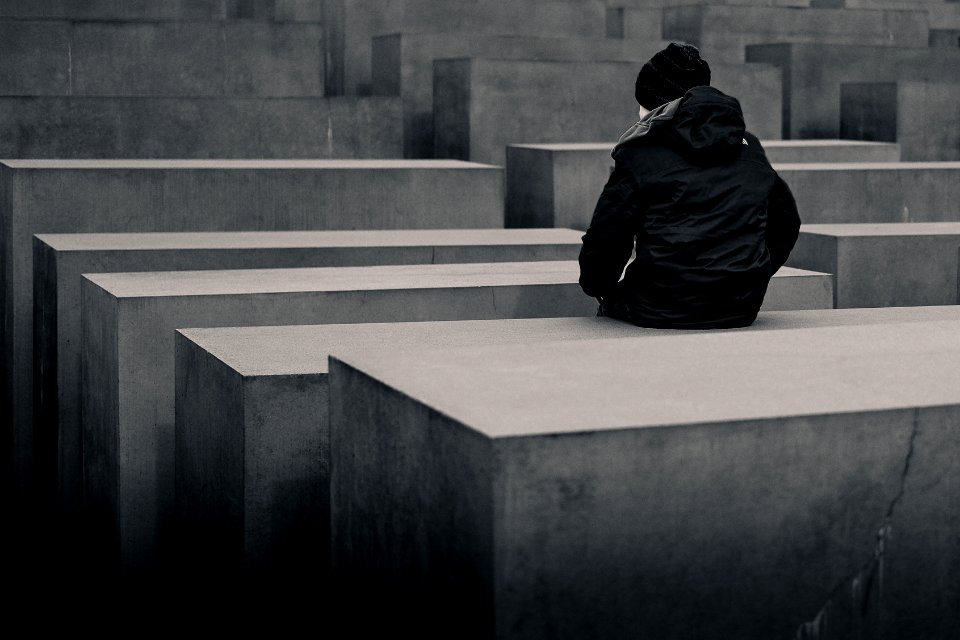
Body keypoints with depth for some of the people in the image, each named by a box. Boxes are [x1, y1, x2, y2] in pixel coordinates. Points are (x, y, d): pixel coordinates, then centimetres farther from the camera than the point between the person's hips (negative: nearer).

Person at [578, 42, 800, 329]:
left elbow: (605, 238, -5)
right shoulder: (750, 147, 12)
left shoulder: (640, 153, -5)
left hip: (663, 309, -5)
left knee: (611, 302, 25)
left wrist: (597, 286, 15)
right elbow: (787, 223, 19)